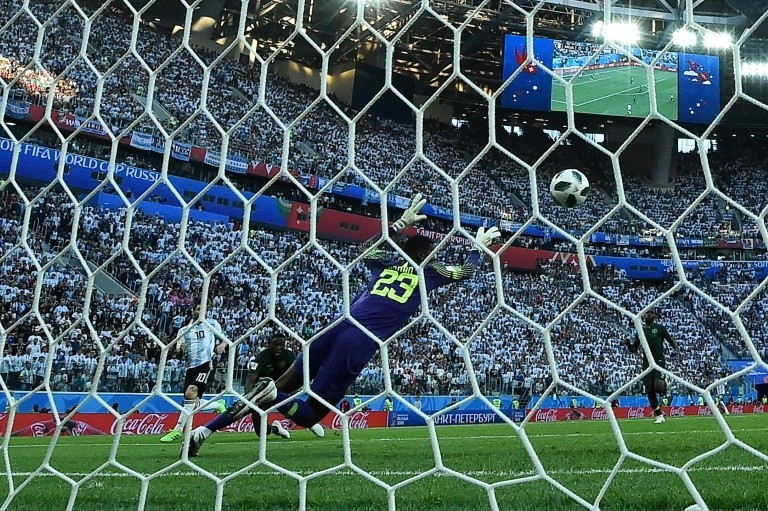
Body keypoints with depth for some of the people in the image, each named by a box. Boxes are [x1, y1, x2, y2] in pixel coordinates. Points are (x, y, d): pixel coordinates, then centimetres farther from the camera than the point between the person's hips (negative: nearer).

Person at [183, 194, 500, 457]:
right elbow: (465, 271, 28)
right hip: (359, 345, -5)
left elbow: (367, 247, 45)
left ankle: (206, 429, 2)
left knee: (284, 385, 13)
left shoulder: (386, 265, 22)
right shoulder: (425, 272, 12)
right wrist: (480, 246, 45)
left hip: (336, 330, 5)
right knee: (310, 414, 6)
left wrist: (401, 224, 49)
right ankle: (268, 394, -25)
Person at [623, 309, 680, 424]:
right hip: (647, 362, 4)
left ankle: (664, 383, 16)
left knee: (658, 387, -21)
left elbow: (671, 341, 6)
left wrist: (677, 349, -13)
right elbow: (634, 350, 17)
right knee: (649, 390, 0)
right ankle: (659, 415, 12)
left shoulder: (660, 328, 5)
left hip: (659, 361, -4)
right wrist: (628, 344, -3)